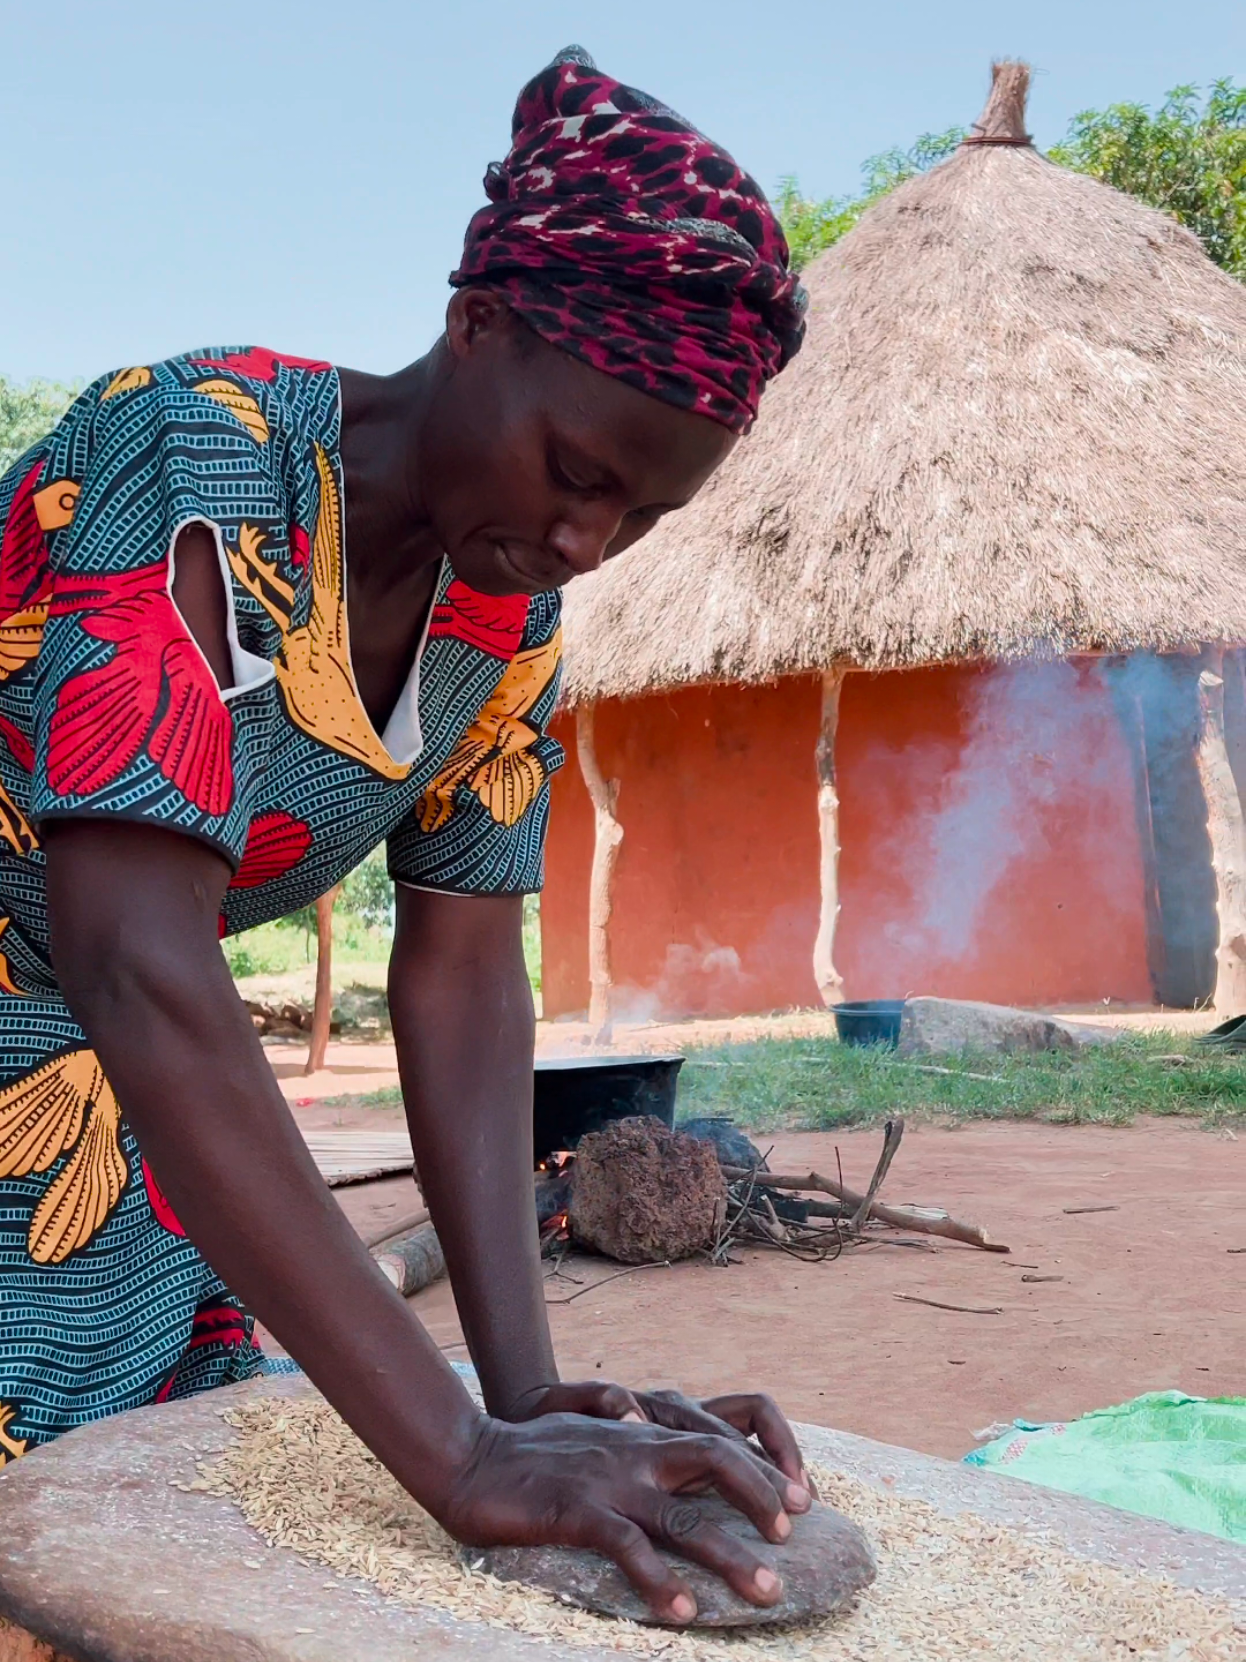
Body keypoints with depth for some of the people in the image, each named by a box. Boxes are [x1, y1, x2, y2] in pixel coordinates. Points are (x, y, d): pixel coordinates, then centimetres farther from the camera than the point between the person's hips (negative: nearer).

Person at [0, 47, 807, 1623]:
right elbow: (137, 976, -35)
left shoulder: (508, 608, -3)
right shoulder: (196, 462, -26)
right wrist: (459, 1450, -37)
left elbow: (463, 979, -6)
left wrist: (528, 1390, -16)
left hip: (130, 1146, 6)